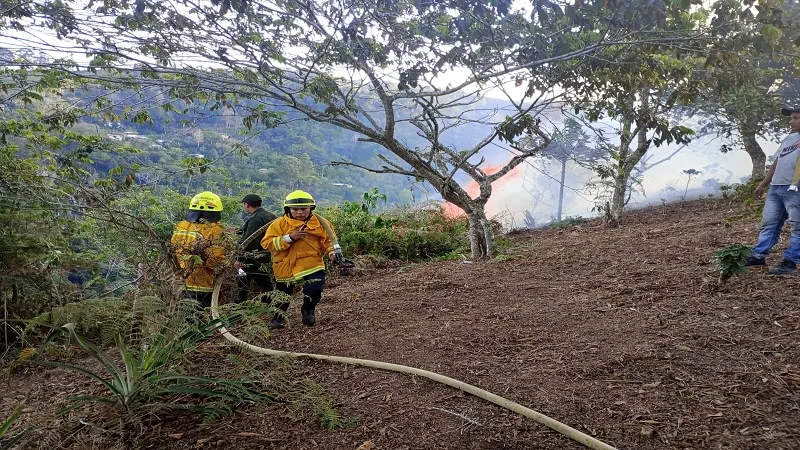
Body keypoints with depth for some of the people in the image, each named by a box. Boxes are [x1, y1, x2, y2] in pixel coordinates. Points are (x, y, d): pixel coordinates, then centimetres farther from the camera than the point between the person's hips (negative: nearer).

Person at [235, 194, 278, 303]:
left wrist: (240, 259, -22)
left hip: (253, 260, -9)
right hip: (267, 259, 10)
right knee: (266, 286, 14)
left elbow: (249, 242, -23)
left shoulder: (256, 219, -16)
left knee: (242, 286, -4)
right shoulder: (271, 216, 13)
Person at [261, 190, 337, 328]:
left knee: (314, 291, -17)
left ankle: (308, 311, 18)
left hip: (312, 265, 0)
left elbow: (327, 241, 12)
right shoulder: (280, 224, -6)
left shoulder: (320, 223, 0)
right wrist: (289, 238, -21)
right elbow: (266, 243, -12)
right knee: (283, 295, 15)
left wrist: (331, 251, -10)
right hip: (286, 267, 0)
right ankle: (278, 317, 46)